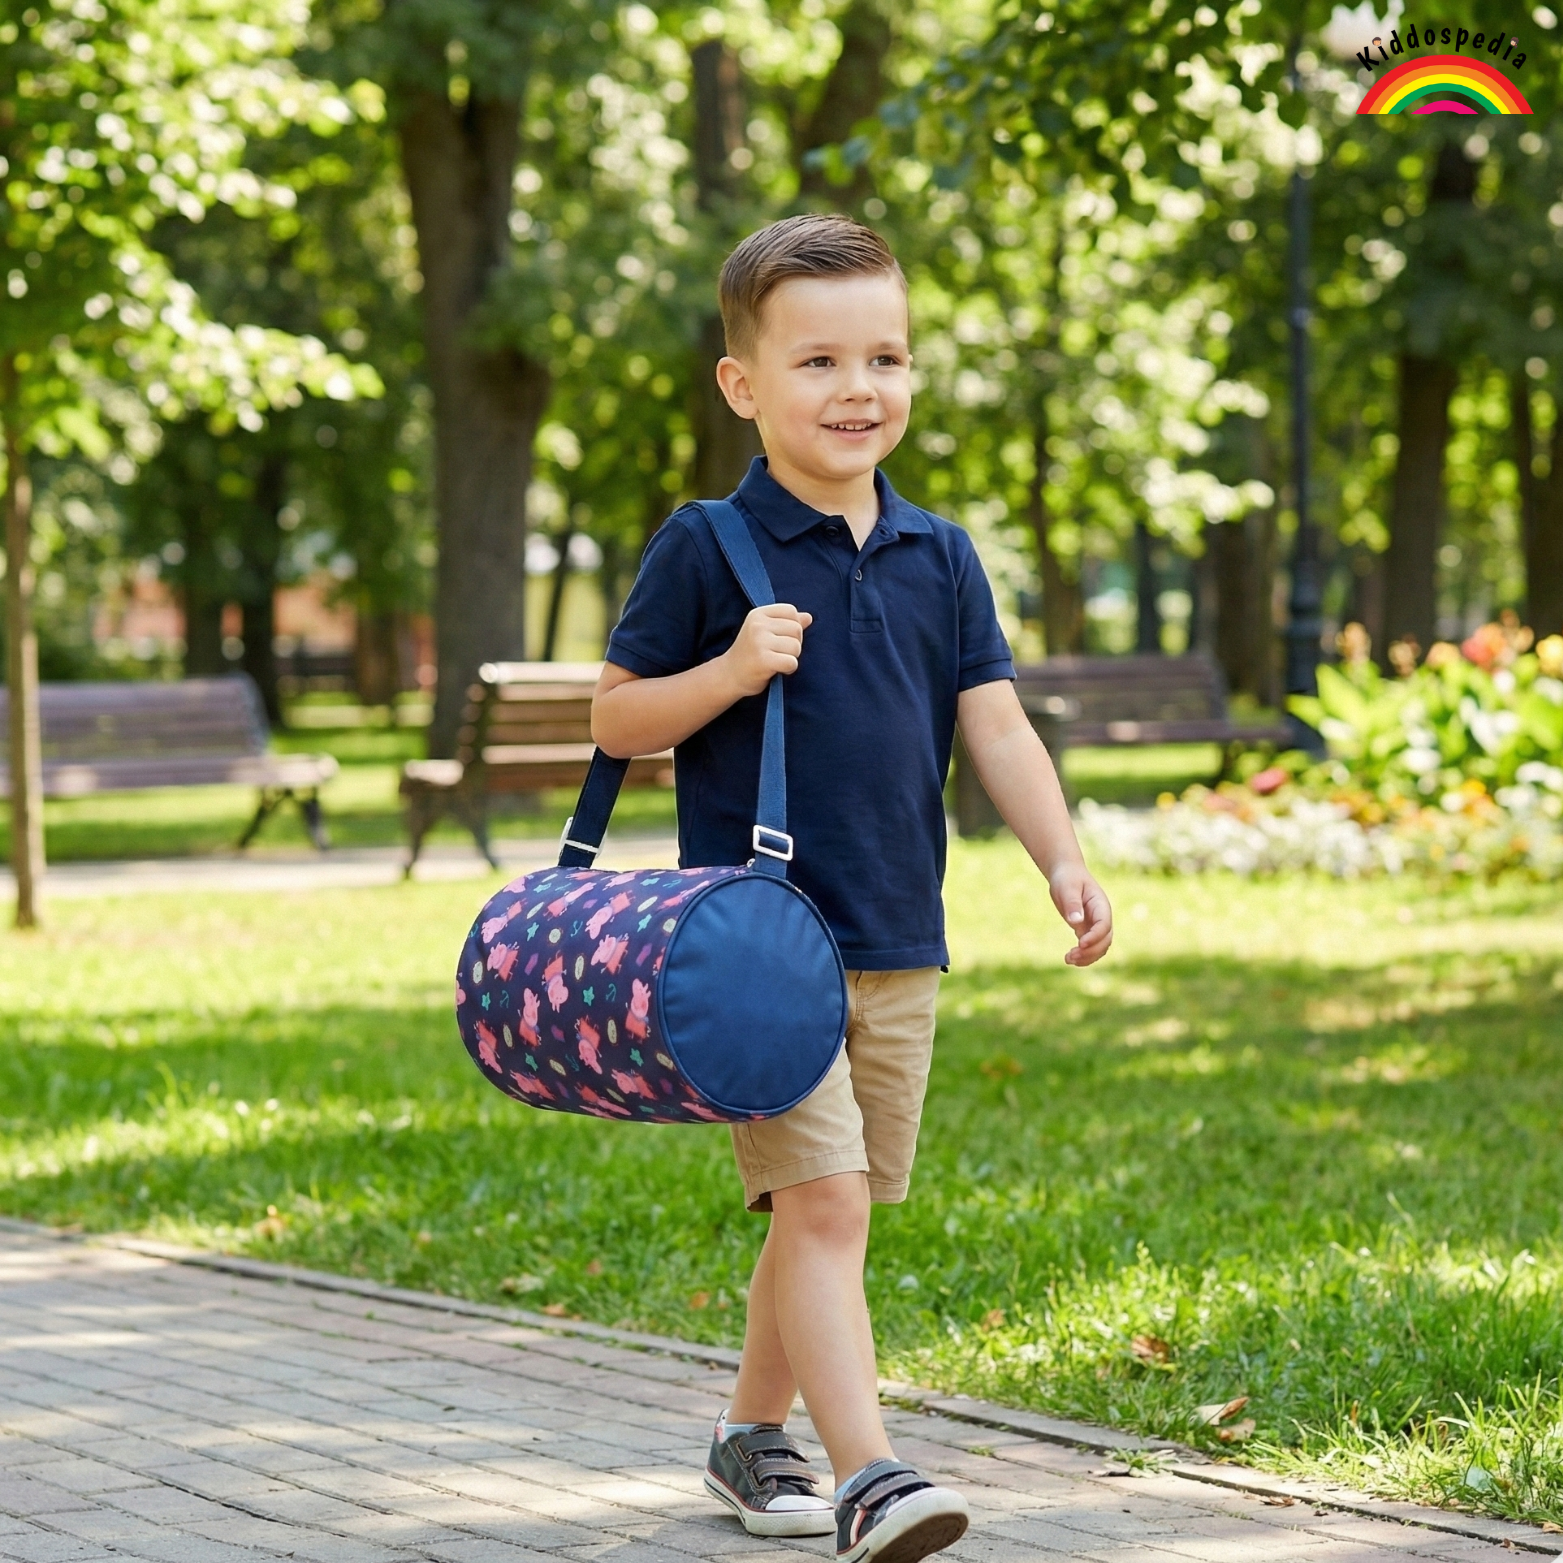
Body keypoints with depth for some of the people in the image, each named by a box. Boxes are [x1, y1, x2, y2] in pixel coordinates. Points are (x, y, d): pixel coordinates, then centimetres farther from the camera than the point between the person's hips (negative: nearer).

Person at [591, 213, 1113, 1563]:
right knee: (823, 1201, -15)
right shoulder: (705, 551, -6)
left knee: (828, 1216, 14)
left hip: (899, 944, 5)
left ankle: (754, 1432, 31)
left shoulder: (939, 556, 8)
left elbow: (995, 725, 5)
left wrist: (1063, 859, -8)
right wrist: (730, 672, -19)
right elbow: (615, 721, -2)